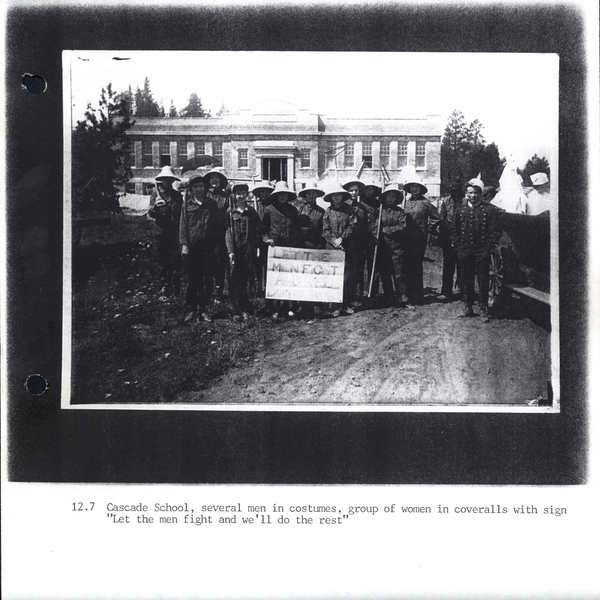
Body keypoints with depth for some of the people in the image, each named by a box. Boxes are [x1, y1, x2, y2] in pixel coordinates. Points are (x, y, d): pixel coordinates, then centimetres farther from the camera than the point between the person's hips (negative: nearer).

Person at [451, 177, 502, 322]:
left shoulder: (489, 209, -2)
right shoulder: (460, 210, 9)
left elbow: (496, 231, -4)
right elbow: (454, 230, 16)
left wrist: (488, 247, -8)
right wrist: (457, 245, 6)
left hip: (482, 252, -3)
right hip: (464, 252, 3)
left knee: (483, 280, 1)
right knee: (465, 280, 8)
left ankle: (483, 309, 8)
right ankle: (468, 307, 19)